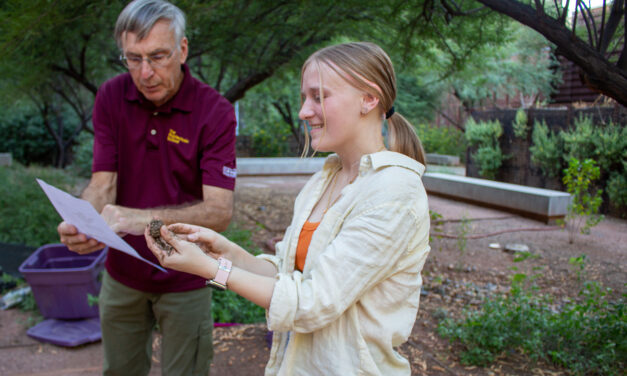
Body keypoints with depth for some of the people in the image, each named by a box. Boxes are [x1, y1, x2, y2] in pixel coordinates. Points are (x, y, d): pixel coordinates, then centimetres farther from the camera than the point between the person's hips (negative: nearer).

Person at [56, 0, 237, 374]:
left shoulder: (215, 111, -19)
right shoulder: (112, 97, -8)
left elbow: (220, 211, -26)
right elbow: (102, 183, -10)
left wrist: (144, 218, -41)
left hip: (185, 278, -3)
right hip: (123, 272, 4)